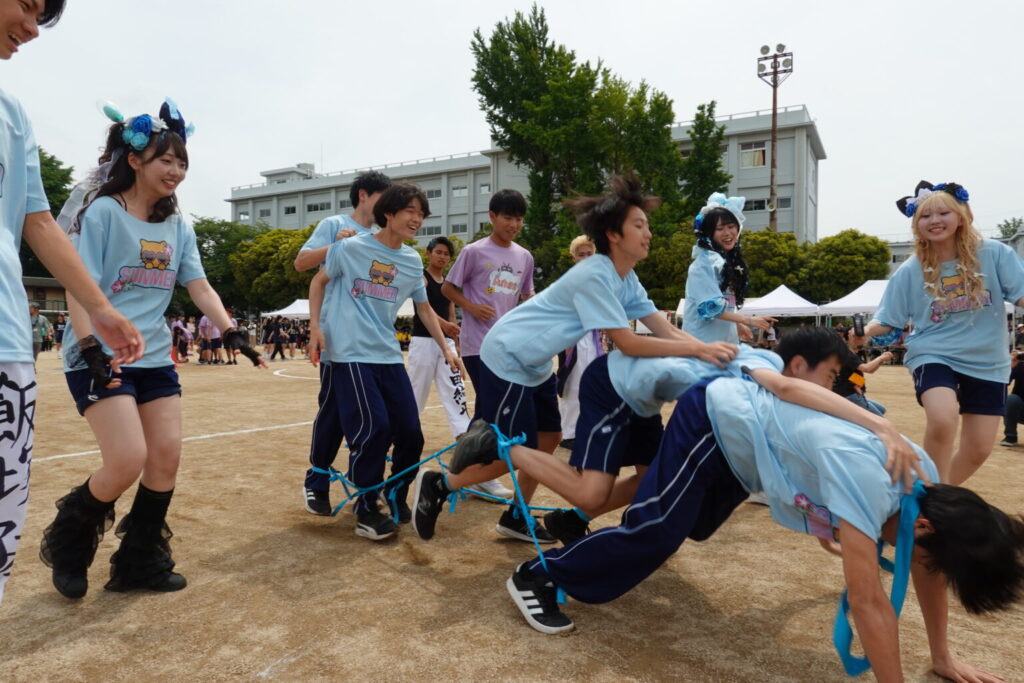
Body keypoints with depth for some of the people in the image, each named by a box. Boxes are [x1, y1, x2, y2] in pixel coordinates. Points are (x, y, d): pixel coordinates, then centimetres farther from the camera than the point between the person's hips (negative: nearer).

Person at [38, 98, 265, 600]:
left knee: (167, 456, 1)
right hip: (99, 358, -6)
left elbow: (199, 286, 5)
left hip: (154, 357, 7)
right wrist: (90, 349, -22)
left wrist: (230, 332, -9)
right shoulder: (103, 212, -7)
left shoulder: (177, 225, 10)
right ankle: (68, 540, 16)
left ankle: (140, 560, 18)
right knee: (129, 460, -14)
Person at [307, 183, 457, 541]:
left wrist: (445, 348, 13)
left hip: (389, 356, 5)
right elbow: (319, 281, 7)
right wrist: (315, 326, -4)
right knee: (373, 428, -16)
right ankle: (365, 510, 2)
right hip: (351, 354, -5)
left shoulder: (413, 260, 9)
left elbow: (424, 309, 18)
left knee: (411, 432, 1)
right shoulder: (350, 248, -4)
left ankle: (395, 498, 26)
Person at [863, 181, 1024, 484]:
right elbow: (886, 322, -3)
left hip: (987, 363, 2)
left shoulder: (994, 254, -6)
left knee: (978, 449, 7)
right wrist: (864, 331, -25)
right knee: (942, 420, -30)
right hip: (934, 356, -2)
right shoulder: (909, 271, -6)